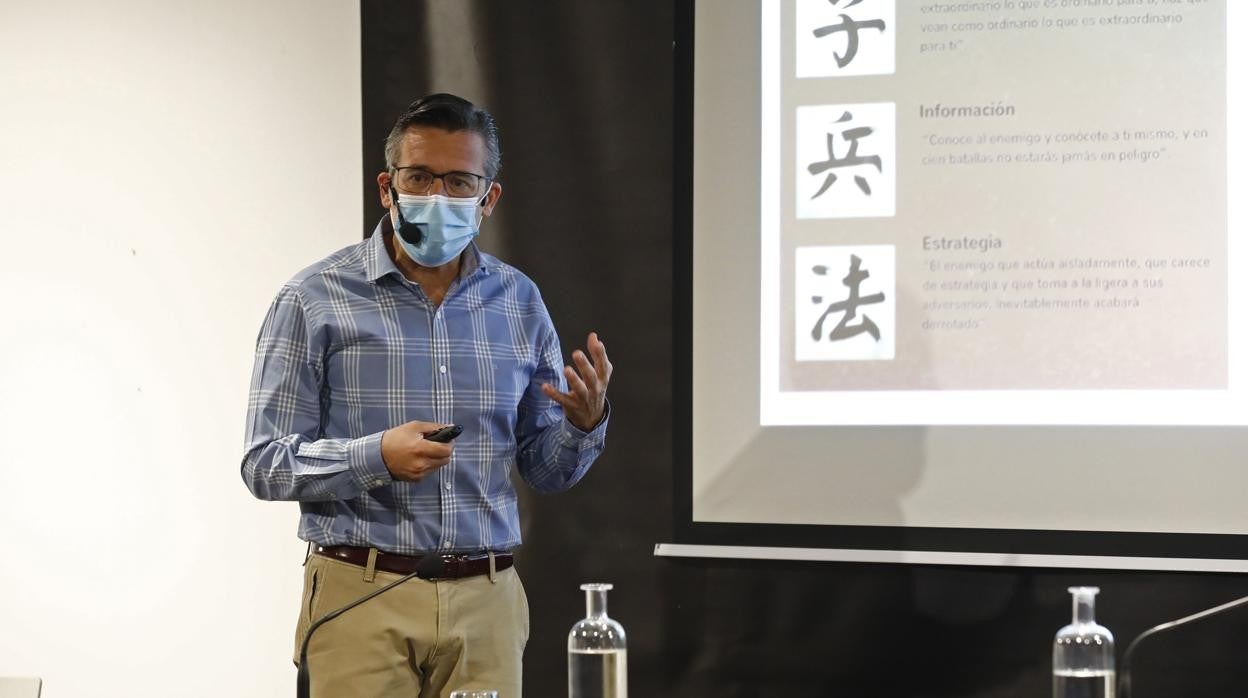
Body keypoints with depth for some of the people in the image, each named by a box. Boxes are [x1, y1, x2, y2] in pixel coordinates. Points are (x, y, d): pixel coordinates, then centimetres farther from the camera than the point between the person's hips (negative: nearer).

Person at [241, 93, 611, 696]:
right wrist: (376, 457, -21)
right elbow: (265, 465, -6)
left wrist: (586, 421, -8)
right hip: (361, 598, -3)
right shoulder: (315, 300, -3)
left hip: (485, 601, 3)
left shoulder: (518, 302, 9)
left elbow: (547, 470, 13)